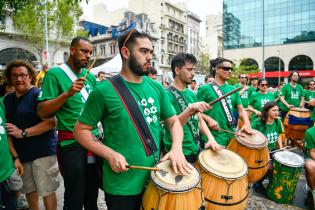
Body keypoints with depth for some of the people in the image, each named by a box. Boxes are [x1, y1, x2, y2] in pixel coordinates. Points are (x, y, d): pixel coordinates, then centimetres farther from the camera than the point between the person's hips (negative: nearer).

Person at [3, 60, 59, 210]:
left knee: (46, 191, 3)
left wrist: (23, 133, -17)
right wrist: (15, 156, 0)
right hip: (21, 154, 6)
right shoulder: (7, 100, 10)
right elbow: (7, 129, 7)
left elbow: (51, 123, -18)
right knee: (29, 190, 17)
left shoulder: (38, 95, -9)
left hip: (43, 152, -6)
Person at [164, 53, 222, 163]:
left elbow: (199, 120, 9)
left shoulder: (191, 94, 7)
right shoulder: (168, 94, -16)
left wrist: (210, 138, -6)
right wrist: (190, 109, -37)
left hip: (196, 149, 7)